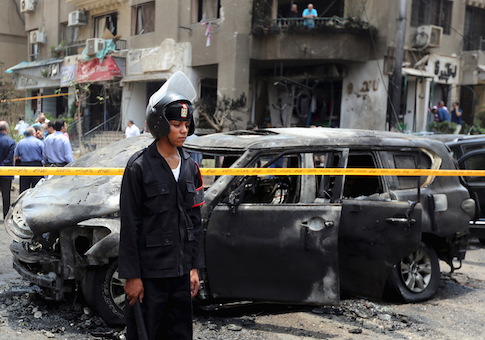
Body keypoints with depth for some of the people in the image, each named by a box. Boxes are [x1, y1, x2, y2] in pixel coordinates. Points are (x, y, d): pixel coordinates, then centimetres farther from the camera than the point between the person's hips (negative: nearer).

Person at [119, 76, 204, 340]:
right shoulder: (139, 167, -10)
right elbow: (129, 225, -10)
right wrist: (131, 276, -12)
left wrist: (194, 267, 9)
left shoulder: (190, 167, 7)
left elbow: (195, 221, 11)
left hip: (181, 270, 6)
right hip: (149, 272, -5)